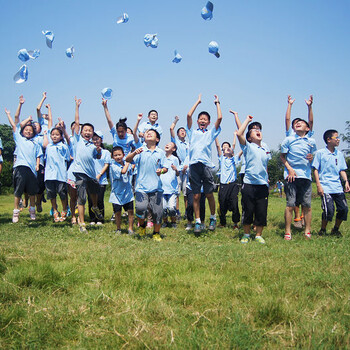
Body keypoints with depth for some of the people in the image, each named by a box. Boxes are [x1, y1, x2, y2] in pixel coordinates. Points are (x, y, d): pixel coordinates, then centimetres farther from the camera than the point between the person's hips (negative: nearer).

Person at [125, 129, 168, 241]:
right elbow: (127, 160, -6)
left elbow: (165, 168, 13)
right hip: (141, 187, -1)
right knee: (140, 208, -17)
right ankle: (142, 225, 15)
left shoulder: (161, 152, 11)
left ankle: (156, 233, 21)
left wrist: (161, 171, -11)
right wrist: (134, 153, -27)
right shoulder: (140, 151, 5)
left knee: (157, 211, -1)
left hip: (156, 187, 2)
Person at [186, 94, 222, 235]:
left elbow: (219, 118, 9)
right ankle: (197, 222, 6)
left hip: (206, 165, 0)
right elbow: (189, 115, 11)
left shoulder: (211, 133, 18)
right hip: (194, 164, 1)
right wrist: (198, 101, 21)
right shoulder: (193, 131, 20)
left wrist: (217, 103, 20)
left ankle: (213, 218, 19)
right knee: (196, 195, 1)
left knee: (209, 194, 1)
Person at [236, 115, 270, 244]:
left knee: (261, 212, 4)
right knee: (247, 211, 2)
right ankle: (246, 234, 16)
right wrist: (247, 120, -2)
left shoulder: (266, 150, 16)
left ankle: (258, 235, 17)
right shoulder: (248, 147, 2)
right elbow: (239, 133, -12)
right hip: (249, 184, -4)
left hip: (263, 185, 4)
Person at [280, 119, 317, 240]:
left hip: (306, 176, 2)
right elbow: (282, 156, 8)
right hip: (292, 175, -2)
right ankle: (287, 231, 4)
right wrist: (289, 169, -5)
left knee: (307, 205, 1)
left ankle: (307, 231, 13)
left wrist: (311, 157, -2)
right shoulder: (288, 140, 6)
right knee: (290, 205, -5)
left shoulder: (311, 142, 12)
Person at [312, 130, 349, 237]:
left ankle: (335, 230, 21)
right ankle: (322, 230, 8)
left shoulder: (340, 154, 13)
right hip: (325, 187, -5)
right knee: (329, 210, -15)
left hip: (338, 187, 5)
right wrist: (318, 185, -9)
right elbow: (315, 169, -2)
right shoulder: (320, 153, -1)